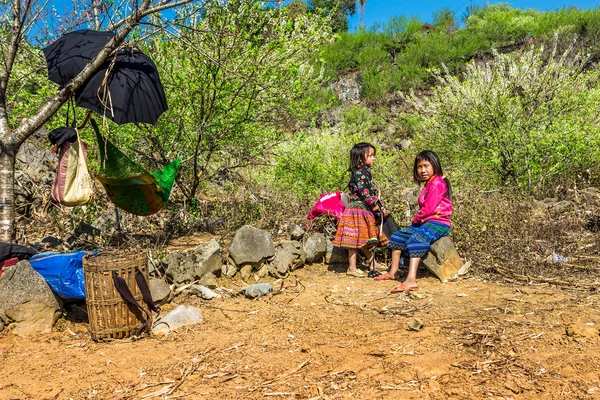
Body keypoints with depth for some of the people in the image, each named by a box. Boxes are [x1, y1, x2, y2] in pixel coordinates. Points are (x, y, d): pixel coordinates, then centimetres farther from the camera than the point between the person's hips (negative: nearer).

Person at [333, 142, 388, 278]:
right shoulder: (359, 172, -15)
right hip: (358, 209, -10)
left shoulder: (365, 172, 16)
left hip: (365, 211, 10)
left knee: (365, 239, 17)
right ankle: (352, 268, 0)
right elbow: (364, 192, -21)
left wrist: (380, 208, 15)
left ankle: (373, 263, 27)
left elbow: (372, 191, 20)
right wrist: (375, 205, -10)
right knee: (355, 239, -5)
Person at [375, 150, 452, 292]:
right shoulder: (428, 184, 21)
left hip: (438, 223, -11)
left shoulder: (437, 183, -12)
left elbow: (428, 209, -19)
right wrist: (416, 220, 2)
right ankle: (393, 272, 13)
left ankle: (411, 281, -46)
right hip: (426, 222, 11)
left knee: (415, 240, -34)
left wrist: (416, 219, -3)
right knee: (398, 236, 9)